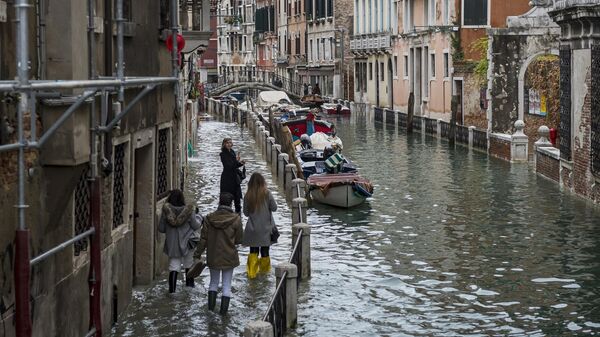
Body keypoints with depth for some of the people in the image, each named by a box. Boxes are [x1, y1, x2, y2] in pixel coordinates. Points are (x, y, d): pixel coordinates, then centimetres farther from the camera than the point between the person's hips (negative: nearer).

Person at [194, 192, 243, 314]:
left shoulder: (209, 218, -8)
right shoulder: (236, 219, -14)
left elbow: (203, 239, -4)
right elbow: (239, 239, -6)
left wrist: (198, 254, 5)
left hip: (213, 257, 2)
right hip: (229, 257, -2)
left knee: (213, 281, 20)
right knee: (227, 284, 10)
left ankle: (211, 306, 18)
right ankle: (224, 309, 11)